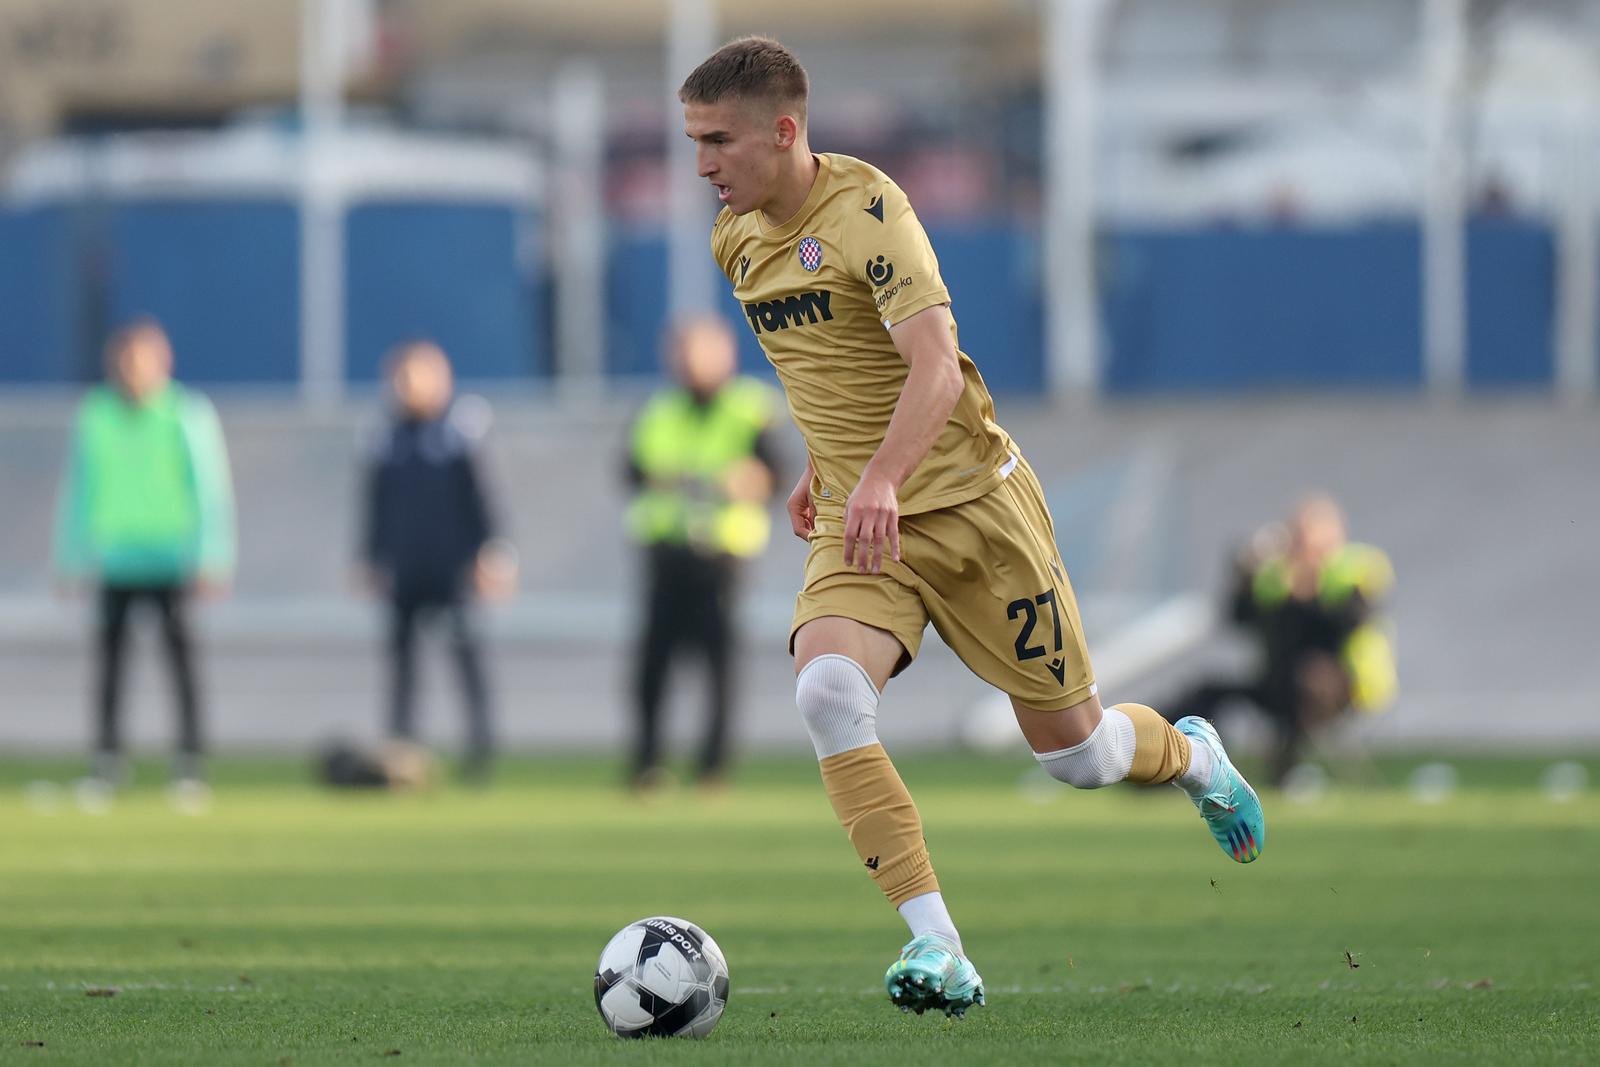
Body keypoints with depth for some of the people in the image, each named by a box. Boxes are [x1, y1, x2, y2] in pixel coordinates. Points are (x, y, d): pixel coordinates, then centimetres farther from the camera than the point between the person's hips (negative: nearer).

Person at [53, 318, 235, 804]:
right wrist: (70, 559, 13)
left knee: (180, 655, -4)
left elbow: (212, 489, -1)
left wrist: (213, 560, -7)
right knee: (109, 656, 2)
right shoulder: (93, 418, 6)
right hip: (114, 559, 3)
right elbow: (78, 489, 14)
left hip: (170, 560, -3)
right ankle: (108, 758, 9)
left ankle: (190, 763, -1)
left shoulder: (190, 415, -2)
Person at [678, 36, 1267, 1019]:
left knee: (1077, 754, 5)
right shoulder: (737, 239, 6)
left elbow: (936, 369, -30)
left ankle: (1189, 754, 43)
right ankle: (938, 952, -28)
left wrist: (880, 477, -45)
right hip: (859, 525, 5)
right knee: (828, 691, -27)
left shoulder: (866, 209, -18)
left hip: (970, 503, -5)